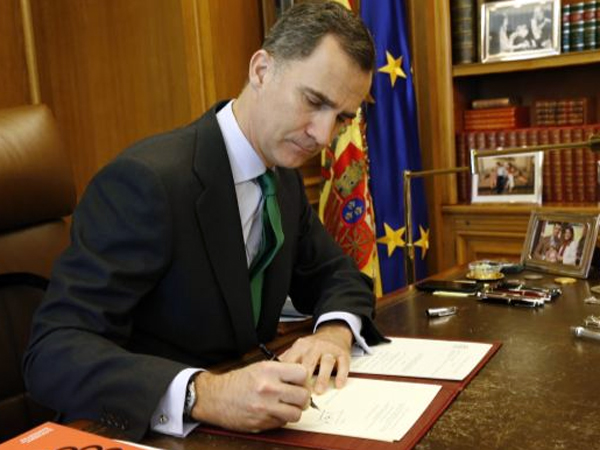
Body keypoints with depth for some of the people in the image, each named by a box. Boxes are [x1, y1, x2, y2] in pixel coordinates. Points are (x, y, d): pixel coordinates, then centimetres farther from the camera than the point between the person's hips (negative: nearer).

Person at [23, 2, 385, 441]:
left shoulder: (285, 177, 1)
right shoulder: (147, 179, -22)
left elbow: (337, 274, 11)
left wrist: (335, 331, -11)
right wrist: (205, 394, -39)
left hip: (246, 420, 6)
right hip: (149, 430, -5)